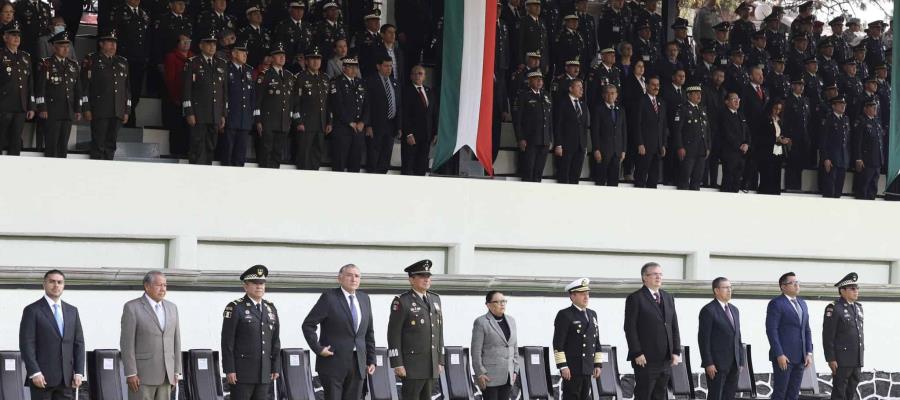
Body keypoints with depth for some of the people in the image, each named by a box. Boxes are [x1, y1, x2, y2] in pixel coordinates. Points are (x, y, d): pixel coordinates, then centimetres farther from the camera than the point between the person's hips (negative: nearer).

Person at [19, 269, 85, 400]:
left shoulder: (72, 311, 15)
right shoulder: (32, 310, -1)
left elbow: (79, 343, 13)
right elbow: (26, 344, -7)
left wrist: (79, 372, 3)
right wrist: (34, 372, -15)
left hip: (66, 378, 5)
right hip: (42, 377, -5)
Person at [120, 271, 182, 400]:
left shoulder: (172, 308, 12)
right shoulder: (132, 308, -5)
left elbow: (175, 341, 14)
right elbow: (127, 343, -9)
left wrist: (176, 372, 10)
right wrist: (131, 374, -14)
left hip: (165, 375, 5)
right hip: (142, 375, -5)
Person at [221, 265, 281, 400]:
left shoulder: (271, 308, 12)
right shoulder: (235, 308, -5)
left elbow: (275, 341, 14)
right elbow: (227, 342, -9)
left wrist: (276, 367, 8)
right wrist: (229, 370, -14)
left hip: (264, 373, 5)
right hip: (242, 372, -5)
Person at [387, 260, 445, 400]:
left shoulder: (435, 299, 14)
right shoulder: (402, 302, -7)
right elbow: (394, 334, -10)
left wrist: (440, 360, 12)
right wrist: (397, 364, -15)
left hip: (431, 367, 6)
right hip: (411, 366, -6)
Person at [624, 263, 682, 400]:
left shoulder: (668, 298, 16)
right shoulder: (635, 298, -5)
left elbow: (674, 327, 16)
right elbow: (630, 328, -9)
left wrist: (676, 351, 6)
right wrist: (637, 354, -15)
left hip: (666, 359, 6)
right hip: (645, 359, -6)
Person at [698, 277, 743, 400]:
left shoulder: (734, 310, 16)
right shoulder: (708, 310, -8)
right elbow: (703, 338, -11)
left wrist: (740, 361, 13)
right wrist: (708, 363, -16)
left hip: (733, 364, 7)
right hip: (717, 365, -7)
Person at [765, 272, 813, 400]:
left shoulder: (802, 303, 16)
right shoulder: (776, 304, -7)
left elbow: (806, 330, 17)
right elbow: (771, 330, -12)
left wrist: (809, 353, 7)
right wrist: (779, 355, -18)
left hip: (799, 357, 7)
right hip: (783, 356, -7)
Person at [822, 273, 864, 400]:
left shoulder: (858, 307, 14)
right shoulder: (834, 308, -10)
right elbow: (828, 336, -12)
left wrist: (861, 355, 15)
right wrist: (831, 359, -16)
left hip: (856, 361, 7)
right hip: (841, 360, -7)